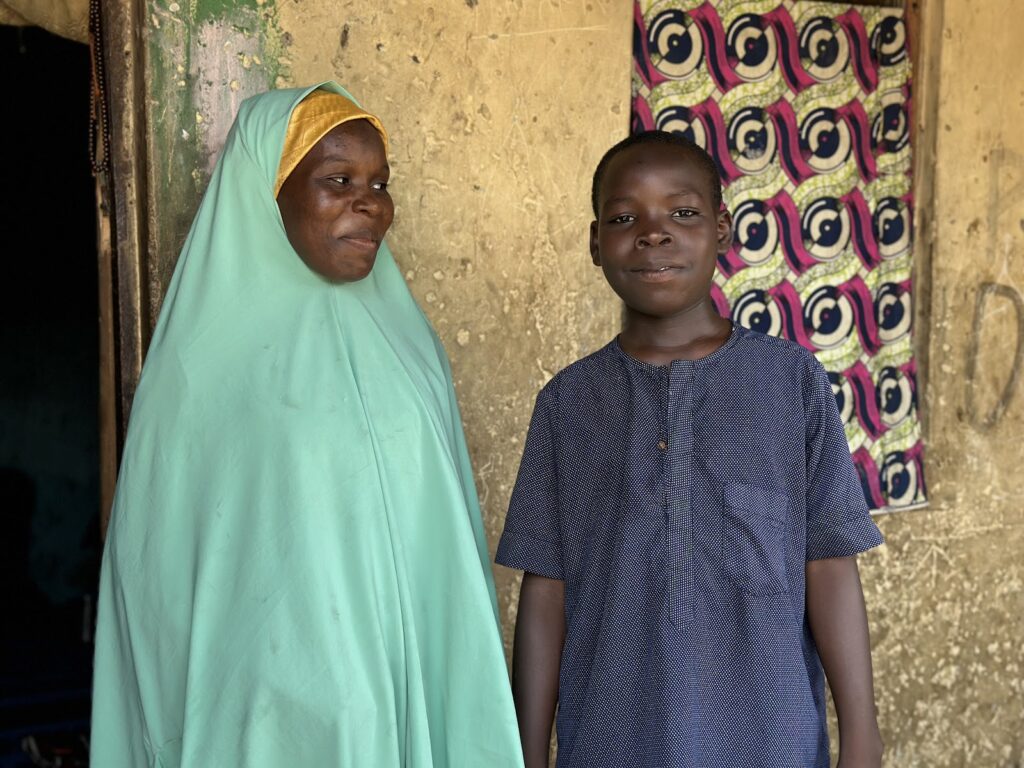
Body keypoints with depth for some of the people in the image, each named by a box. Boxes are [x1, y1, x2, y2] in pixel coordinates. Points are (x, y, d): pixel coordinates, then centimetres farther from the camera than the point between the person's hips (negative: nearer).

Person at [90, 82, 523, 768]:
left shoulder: (404, 340, 5)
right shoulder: (207, 357, -7)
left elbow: (450, 538, 8)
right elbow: (163, 563, -3)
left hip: (412, 697, 4)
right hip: (274, 709, -3)